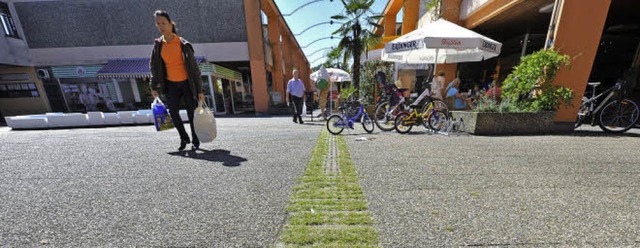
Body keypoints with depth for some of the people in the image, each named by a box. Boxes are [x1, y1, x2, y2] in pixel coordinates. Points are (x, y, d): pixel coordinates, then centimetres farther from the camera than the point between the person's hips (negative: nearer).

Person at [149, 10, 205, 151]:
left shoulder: (183, 44, -9)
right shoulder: (158, 44, 3)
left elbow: (194, 68, -9)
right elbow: (154, 67, 11)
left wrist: (199, 90, -11)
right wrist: (154, 86, 4)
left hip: (186, 83, -4)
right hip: (171, 84, 4)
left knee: (191, 113, 0)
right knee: (173, 113, -3)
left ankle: (195, 141, 16)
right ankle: (184, 138, 18)